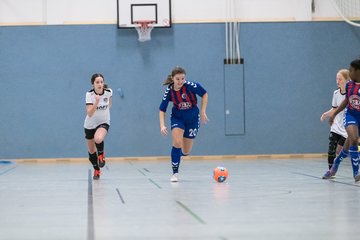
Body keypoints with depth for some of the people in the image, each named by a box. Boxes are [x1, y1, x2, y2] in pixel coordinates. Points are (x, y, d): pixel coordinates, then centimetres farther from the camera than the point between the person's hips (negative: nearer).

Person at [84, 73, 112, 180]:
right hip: (90, 125, 1)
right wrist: (96, 102, -44)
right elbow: (89, 114, -32)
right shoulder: (89, 94, -21)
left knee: (98, 139, -34)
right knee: (91, 151, 13)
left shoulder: (109, 92, -15)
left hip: (103, 123, -1)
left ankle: (101, 154, -1)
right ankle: (97, 170, 40)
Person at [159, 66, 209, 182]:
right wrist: (162, 126, -21)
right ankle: (175, 173, -10)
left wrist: (203, 112, -10)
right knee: (177, 143, -24)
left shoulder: (190, 86, -24)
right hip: (177, 117, 0)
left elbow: (205, 94, -9)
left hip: (192, 118, 0)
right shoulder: (169, 91, -17)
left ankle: (180, 152, 44)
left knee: (185, 152, 4)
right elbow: (162, 110, -8)